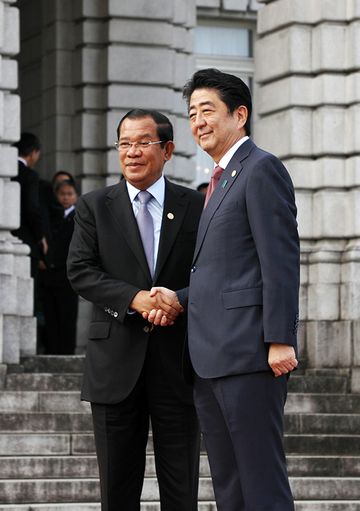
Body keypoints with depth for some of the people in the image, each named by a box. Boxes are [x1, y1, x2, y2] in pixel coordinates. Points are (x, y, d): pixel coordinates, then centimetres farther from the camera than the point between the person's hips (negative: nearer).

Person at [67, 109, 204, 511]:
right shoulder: (94, 207, 6)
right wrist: (134, 298, -18)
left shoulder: (195, 207, 6)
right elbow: (80, 271, -4)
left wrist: (182, 302, -17)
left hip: (177, 357, 0)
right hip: (116, 360, 0)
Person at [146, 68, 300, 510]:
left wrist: (280, 340, -20)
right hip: (211, 359, 10)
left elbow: (280, 262, -14)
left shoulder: (261, 169, -6)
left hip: (249, 354, -10)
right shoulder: (221, 180, 24)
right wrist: (179, 298, 9)